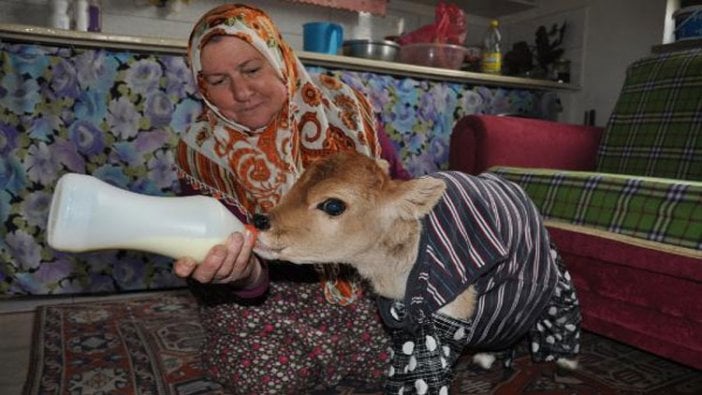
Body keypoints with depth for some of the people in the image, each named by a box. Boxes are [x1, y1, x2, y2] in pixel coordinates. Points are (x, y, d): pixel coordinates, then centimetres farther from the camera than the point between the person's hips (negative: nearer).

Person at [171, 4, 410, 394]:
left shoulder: (341, 106, -10)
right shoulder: (202, 153, -13)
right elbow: (252, 279, -16)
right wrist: (243, 273, -40)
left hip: (369, 279, 2)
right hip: (273, 295, -1)